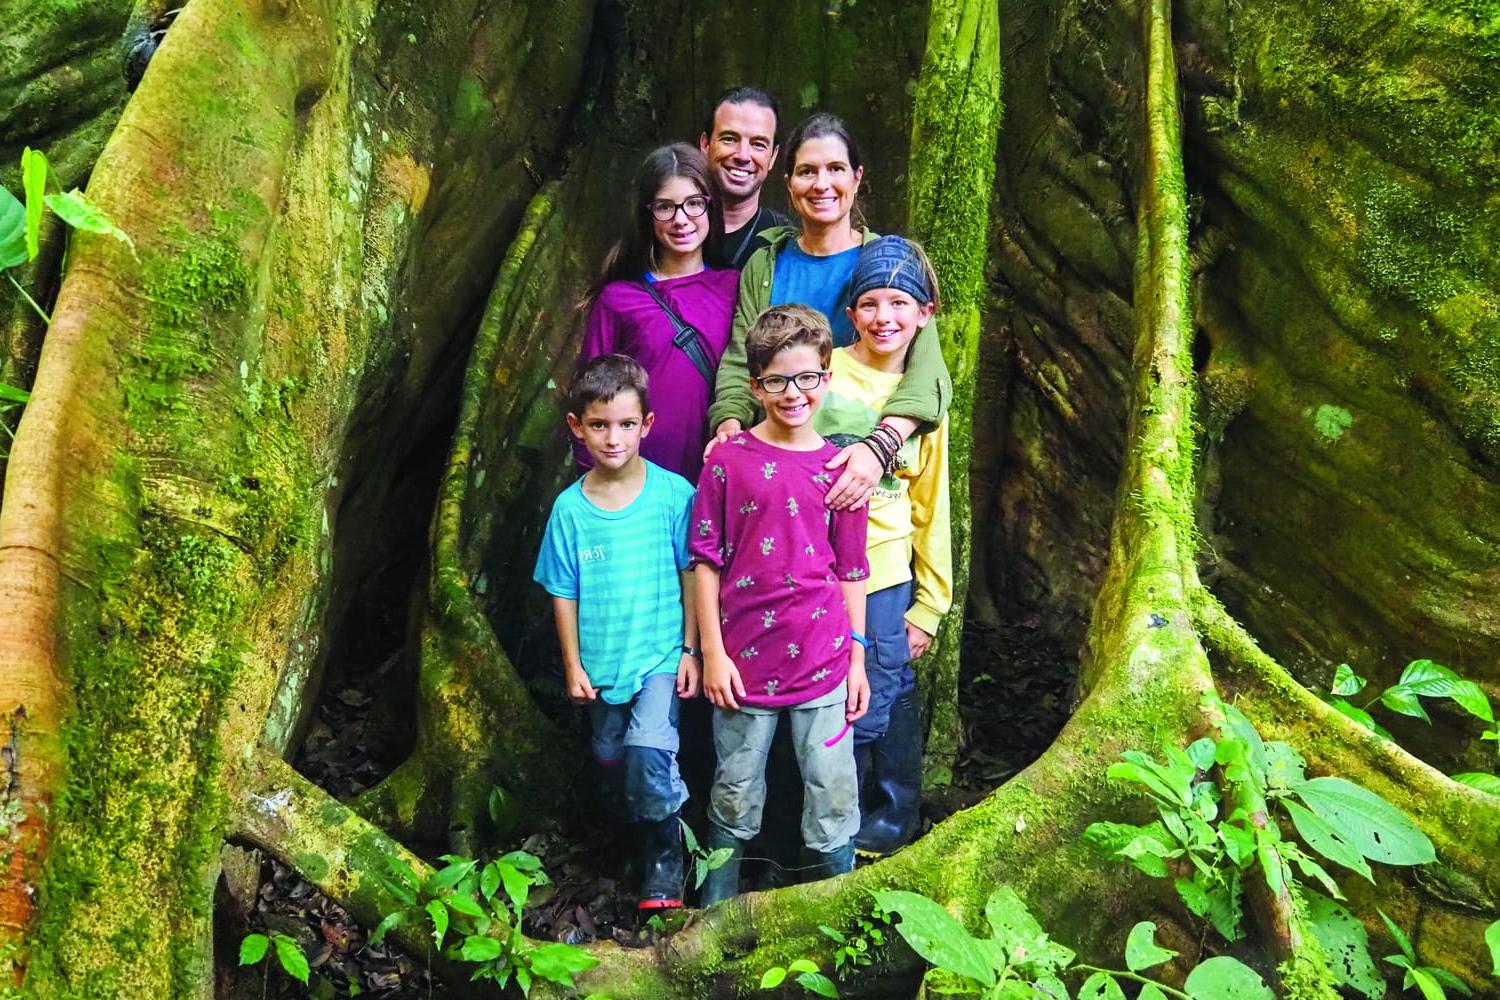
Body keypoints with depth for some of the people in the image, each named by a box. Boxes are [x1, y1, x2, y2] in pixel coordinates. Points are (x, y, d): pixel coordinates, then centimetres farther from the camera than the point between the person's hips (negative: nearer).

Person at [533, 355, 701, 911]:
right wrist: (573, 665, 2)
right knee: (611, 758, 17)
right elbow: (564, 592, 1)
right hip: (601, 662, 3)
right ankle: (633, 838, 44)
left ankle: (664, 861, 3)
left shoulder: (672, 493, -11)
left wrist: (691, 648, -4)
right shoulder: (570, 508, -5)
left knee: (649, 749, -21)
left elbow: (692, 574, -4)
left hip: (661, 654, -3)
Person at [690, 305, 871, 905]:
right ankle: (716, 916, 34)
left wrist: (857, 656, 6)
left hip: (823, 660, 1)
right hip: (745, 659, -1)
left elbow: (852, 571, 7)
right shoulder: (728, 462, -4)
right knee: (735, 798, 14)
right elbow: (705, 561, -2)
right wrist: (711, 652, -4)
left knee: (834, 798, 9)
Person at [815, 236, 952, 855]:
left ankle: (892, 817, 29)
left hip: (883, 576, 0)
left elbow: (931, 509, 7)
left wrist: (929, 606, 7)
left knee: (872, 711, 3)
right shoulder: (822, 372, -3)